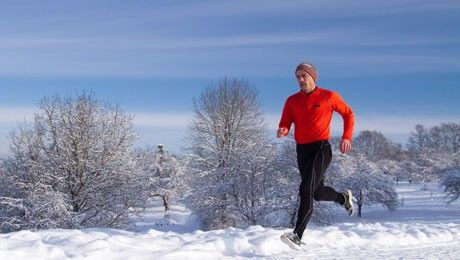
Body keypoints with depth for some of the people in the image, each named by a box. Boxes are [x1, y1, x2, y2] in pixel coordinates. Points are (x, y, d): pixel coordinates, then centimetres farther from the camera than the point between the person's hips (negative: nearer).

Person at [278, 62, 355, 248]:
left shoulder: (329, 97, -1)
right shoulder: (292, 101, 8)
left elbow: (348, 114, 11)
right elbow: (285, 125, 2)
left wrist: (346, 137, -1)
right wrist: (282, 132, -22)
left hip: (321, 149, -5)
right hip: (302, 150, 6)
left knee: (306, 190, -21)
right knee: (318, 193, 20)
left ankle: (297, 235, -23)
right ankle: (344, 198, 52)